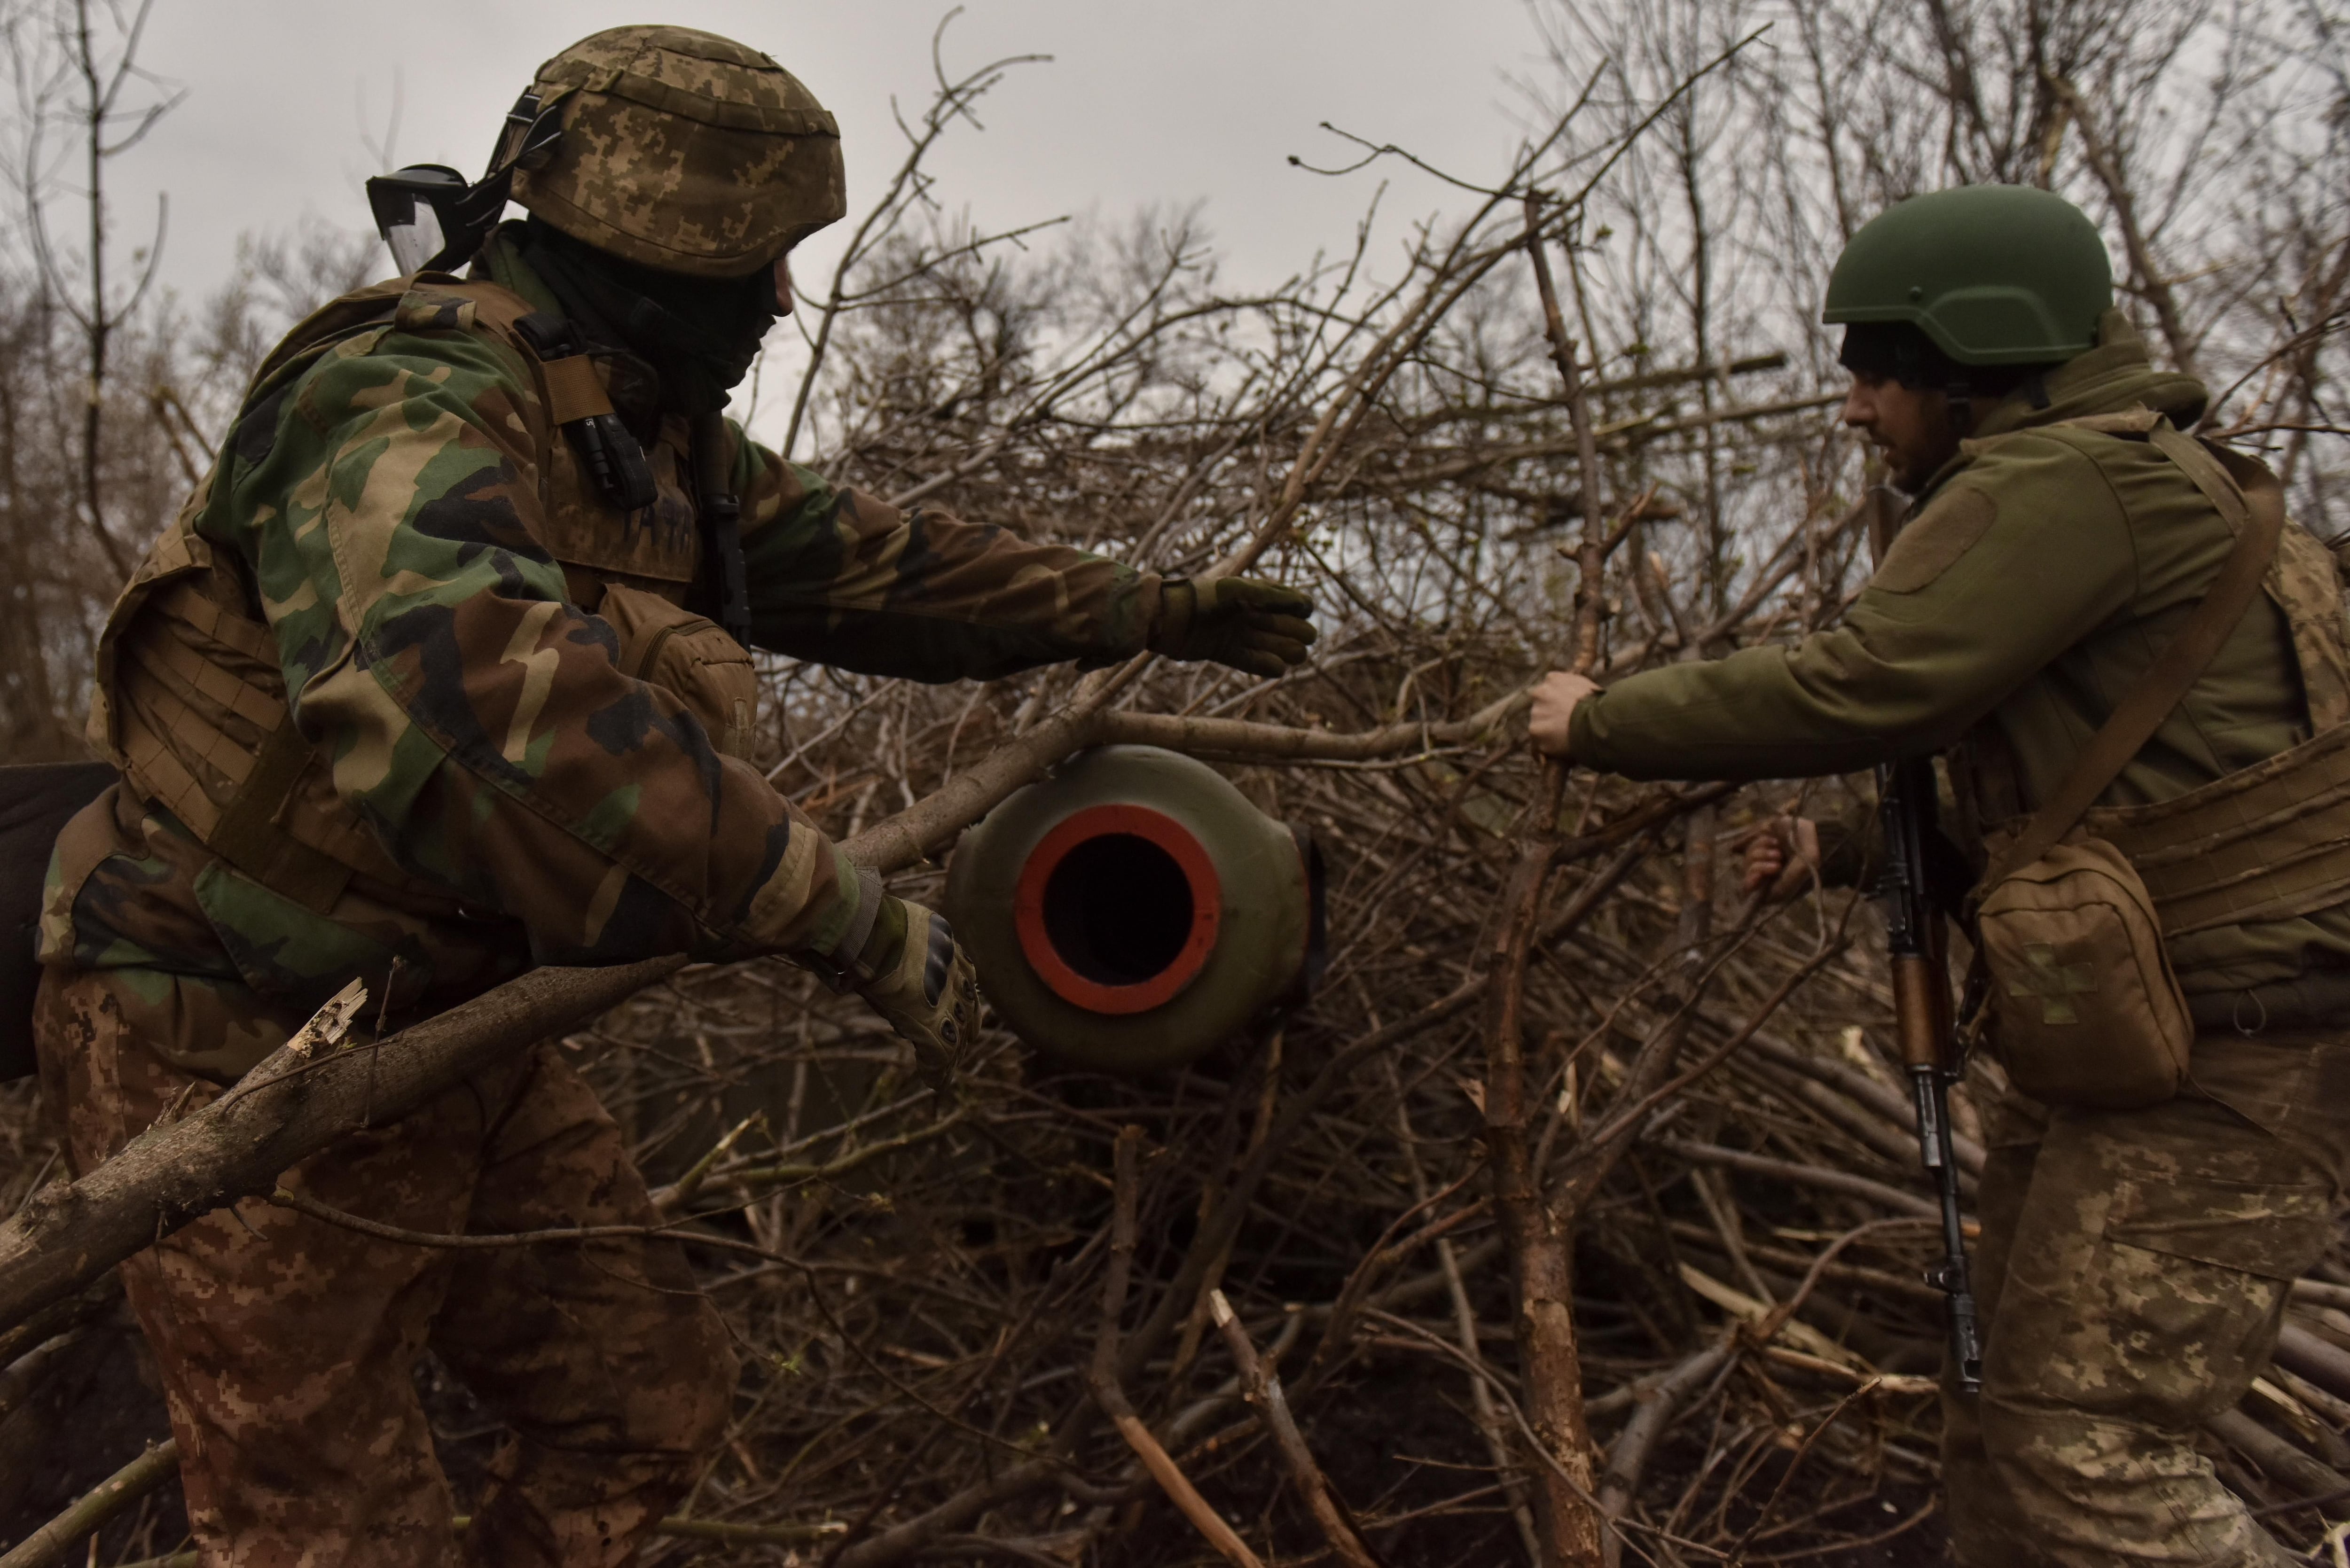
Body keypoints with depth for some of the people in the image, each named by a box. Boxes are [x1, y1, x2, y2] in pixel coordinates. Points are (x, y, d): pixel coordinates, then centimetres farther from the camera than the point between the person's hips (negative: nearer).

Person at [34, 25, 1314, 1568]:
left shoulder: (663, 442, 4)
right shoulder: (406, 402, -26)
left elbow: (875, 560, 15)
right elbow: (492, 701, -45)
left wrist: (1153, 608, 20)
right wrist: (851, 914, -41)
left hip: (453, 1022, 9)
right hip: (243, 1053, -8)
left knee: (653, 1398, 14)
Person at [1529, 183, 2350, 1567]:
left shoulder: (2063, 484, -15)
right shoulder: (2124, 489, 19)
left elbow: (1857, 689, -24)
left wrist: (1603, 720, -11)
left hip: (2219, 1050, -11)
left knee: (2089, 1457, -9)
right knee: (2009, 1429, 15)